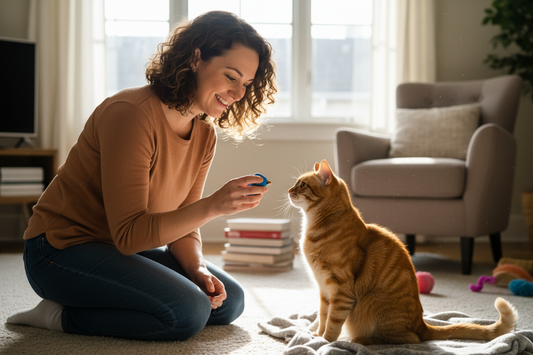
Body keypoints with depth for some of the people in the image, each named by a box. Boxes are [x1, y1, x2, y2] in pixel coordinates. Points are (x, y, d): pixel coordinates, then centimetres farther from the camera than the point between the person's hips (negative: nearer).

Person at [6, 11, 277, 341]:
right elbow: (129, 234, -28)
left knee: (228, 300, 4)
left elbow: (182, 224, 6)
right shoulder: (131, 115, -25)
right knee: (188, 312, -25)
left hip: (124, 248, 9)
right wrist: (212, 206, -37)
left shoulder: (204, 136, 2)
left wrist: (198, 270, -14)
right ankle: (61, 316, -7)